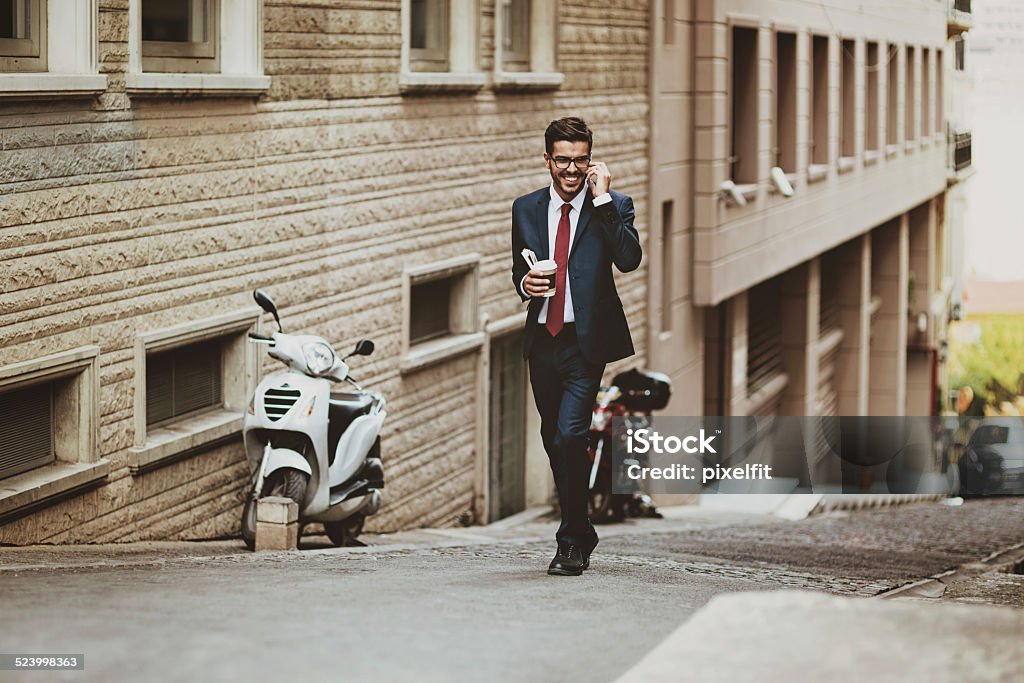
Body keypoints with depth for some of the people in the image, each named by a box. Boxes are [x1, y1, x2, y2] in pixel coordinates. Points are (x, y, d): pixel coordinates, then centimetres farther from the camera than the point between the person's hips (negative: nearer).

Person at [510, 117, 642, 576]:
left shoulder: (613, 206, -2)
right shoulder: (526, 209, 10)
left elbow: (629, 259, -18)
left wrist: (602, 199, -19)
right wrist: (524, 284, -4)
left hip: (586, 341, -5)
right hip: (542, 339, 5)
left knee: (570, 435, -17)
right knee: (554, 442, 13)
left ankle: (572, 542, -6)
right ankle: (581, 535, 30)